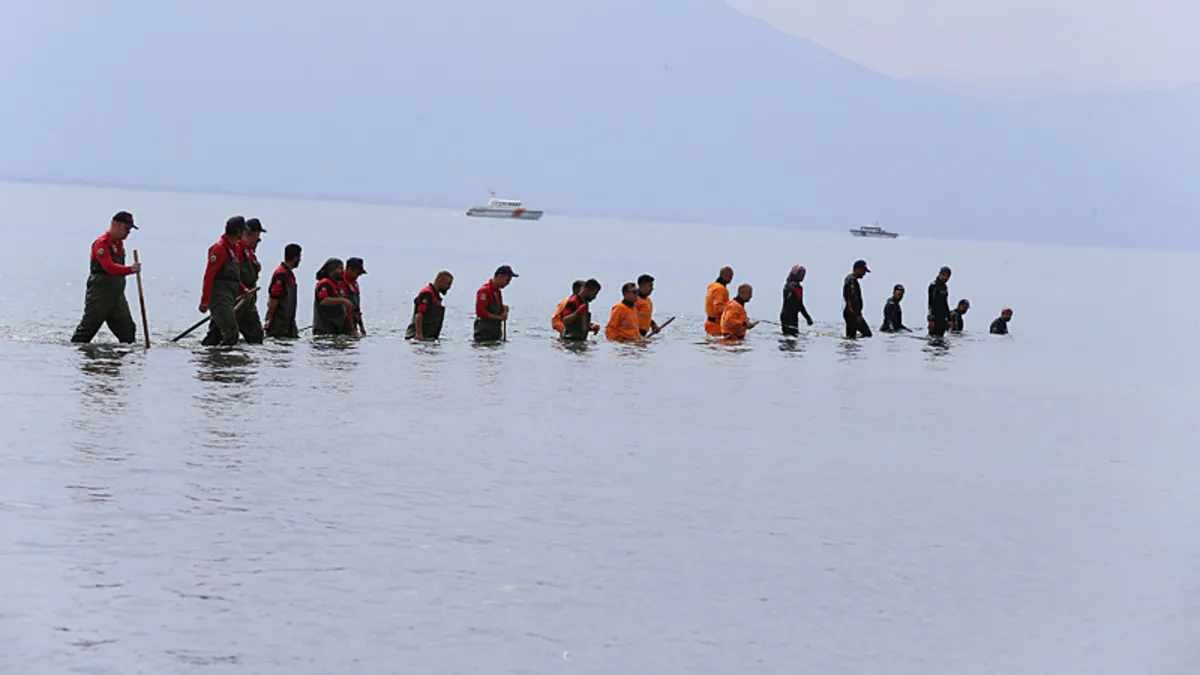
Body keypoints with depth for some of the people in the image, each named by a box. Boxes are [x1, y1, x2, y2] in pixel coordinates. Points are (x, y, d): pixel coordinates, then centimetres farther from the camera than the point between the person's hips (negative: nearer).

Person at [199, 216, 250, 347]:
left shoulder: (235, 249, 17)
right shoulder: (219, 249, -13)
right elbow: (209, 276, -17)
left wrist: (243, 289, 13)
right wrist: (205, 300, -20)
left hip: (230, 296, 10)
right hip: (220, 295, -10)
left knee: (217, 332, 13)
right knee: (231, 331, -15)